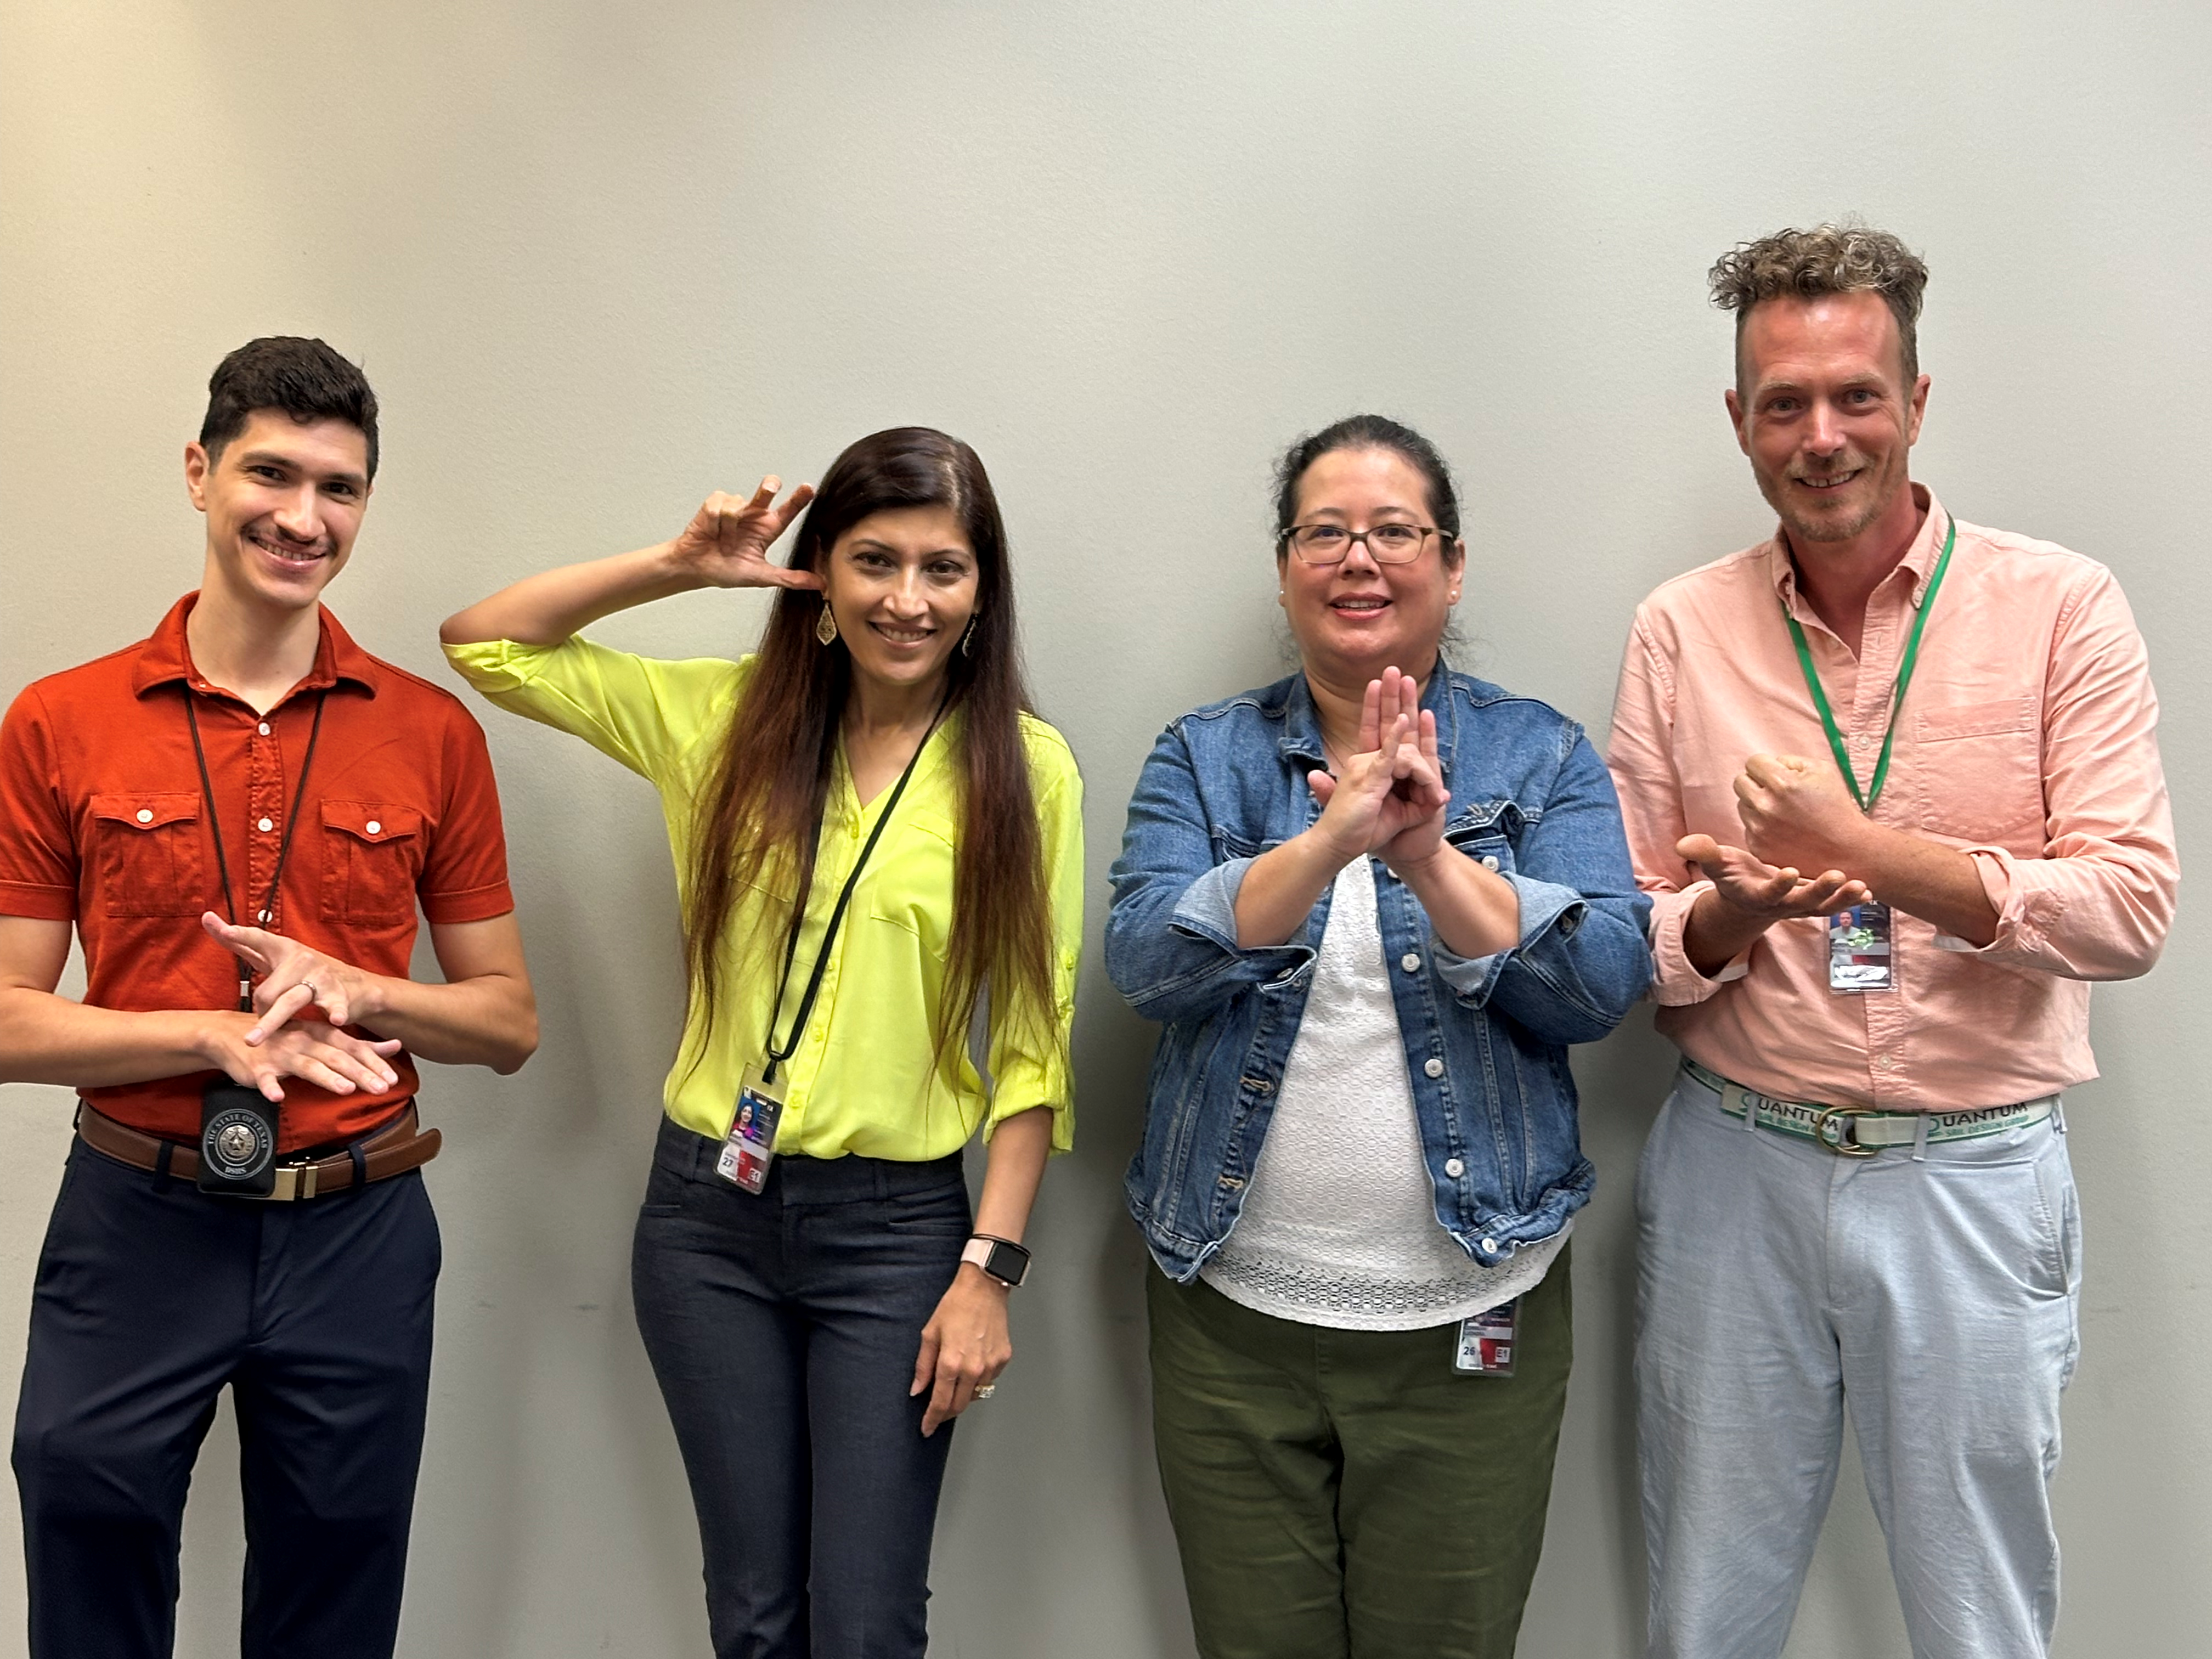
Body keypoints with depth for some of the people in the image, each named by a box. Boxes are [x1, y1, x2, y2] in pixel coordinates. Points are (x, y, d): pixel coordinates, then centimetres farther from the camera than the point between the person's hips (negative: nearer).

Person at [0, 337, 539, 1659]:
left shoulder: (434, 735, 0)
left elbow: (511, 1023, 3)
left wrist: (353, 990, -15)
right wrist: (223, 1034, -17)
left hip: (358, 1238, 1)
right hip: (136, 1224, -1)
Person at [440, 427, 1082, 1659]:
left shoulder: (1028, 769, -5)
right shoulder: (729, 718, 3)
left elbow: (1034, 1040, -5)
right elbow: (486, 643, 6)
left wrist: (990, 1271, -9)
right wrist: (679, 568, -4)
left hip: (895, 1228, -2)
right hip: (708, 1212, 3)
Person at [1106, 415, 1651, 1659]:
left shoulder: (1542, 755, 1)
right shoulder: (1205, 758, 2)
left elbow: (1604, 983, -13)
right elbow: (1149, 961, -14)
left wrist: (1431, 858, -27)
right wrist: (1329, 841, -28)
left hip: (1470, 1321, 0)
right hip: (1234, 1313, 1)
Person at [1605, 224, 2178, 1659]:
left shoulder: (2060, 608, -5)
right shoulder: (1680, 632, 1)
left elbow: (2132, 909, -12)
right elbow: (1629, 947, 2)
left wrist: (1863, 850, -21)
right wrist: (1729, 915, -20)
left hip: (1976, 1177, -1)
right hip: (1734, 1168, 2)